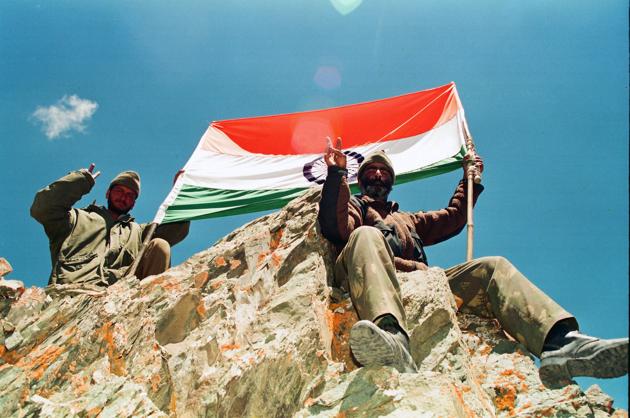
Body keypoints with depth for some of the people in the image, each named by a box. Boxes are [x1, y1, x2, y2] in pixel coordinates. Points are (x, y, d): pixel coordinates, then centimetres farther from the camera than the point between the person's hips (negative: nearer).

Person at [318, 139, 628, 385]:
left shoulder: (409, 219, 45)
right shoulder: (353, 206, 28)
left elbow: (451, 219, 49)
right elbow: (334, 228, 4)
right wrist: (336, 175, -7)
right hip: (373, 280, -5)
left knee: (492, 267, -11)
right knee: (366, 236, -37)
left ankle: (560, 343, -38)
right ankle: (391, 337, -67)